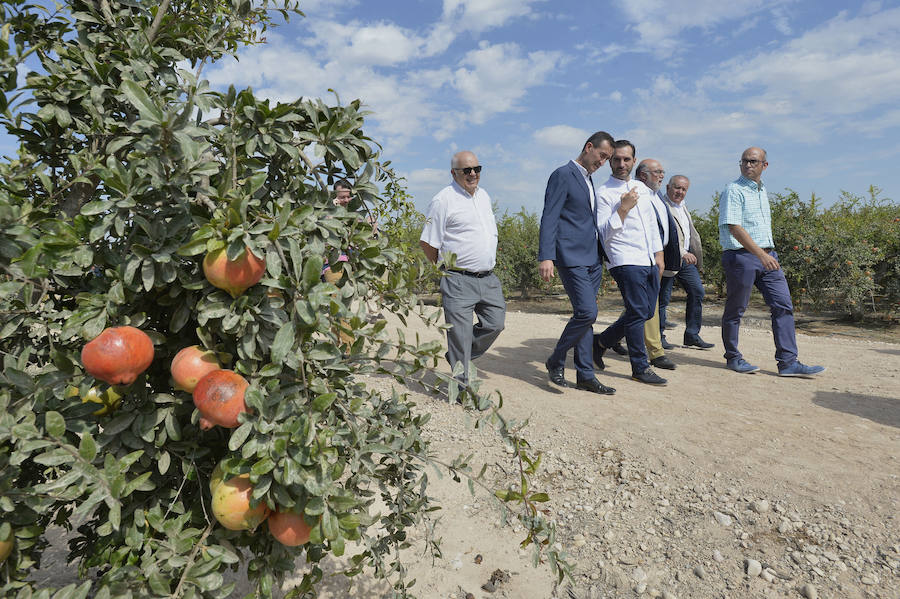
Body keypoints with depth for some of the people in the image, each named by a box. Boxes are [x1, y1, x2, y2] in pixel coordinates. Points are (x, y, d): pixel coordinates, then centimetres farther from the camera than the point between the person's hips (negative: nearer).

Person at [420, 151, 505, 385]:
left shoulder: (484, 195, 15)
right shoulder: (443, 200, -9)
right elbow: (427, 243, -7)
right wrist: (448, 268, 4)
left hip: (489, 278, 7)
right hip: (459, 281, -7)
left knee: (495, 324, 10)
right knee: (460, 333, -2)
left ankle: (458, 357, 30)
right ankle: (462, 385, 13)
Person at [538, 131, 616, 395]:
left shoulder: (588, 180, 21)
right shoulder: (563, 175, -6)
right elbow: (549, 218, -14)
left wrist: (601, 254, 20)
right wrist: (546, 257, -22)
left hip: (592, 259, 9)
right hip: (571, 257, -9)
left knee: (585, 315, 9)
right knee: (587, 312, -15)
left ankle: (585, 375, 14)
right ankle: (556, 361, 4)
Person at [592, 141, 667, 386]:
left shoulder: (643, 188, 17)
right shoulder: (604, 193, -5)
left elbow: (652, 223, 22)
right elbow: (604, 234, -11)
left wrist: (659, 254, 17)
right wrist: (623, 208, -18)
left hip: (649, 262, 8)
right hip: (626, 261, -7)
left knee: (646, 311, 9)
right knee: (638, 312, -8)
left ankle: (602, 341, 24)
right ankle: (640, 368, 5)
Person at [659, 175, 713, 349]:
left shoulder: (682, 206, 18)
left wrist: (690, 253, 21)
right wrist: (682, 253, -27)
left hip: (686, 258, 9)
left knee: (697, 293, 6)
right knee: (663, 299, -1)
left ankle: (692, 335, 14)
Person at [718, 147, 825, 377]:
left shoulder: (762, 190, 18)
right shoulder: (734, 190, -7)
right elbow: (734, 227, -19)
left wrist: (768, 253, 20)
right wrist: (760, 254, -26)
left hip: (767, 256, 8)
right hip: (740, 256, -8)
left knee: (783, 306, 0)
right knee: (735, 309, 1)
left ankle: (788, 362, 1)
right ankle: (733, 357, 15)